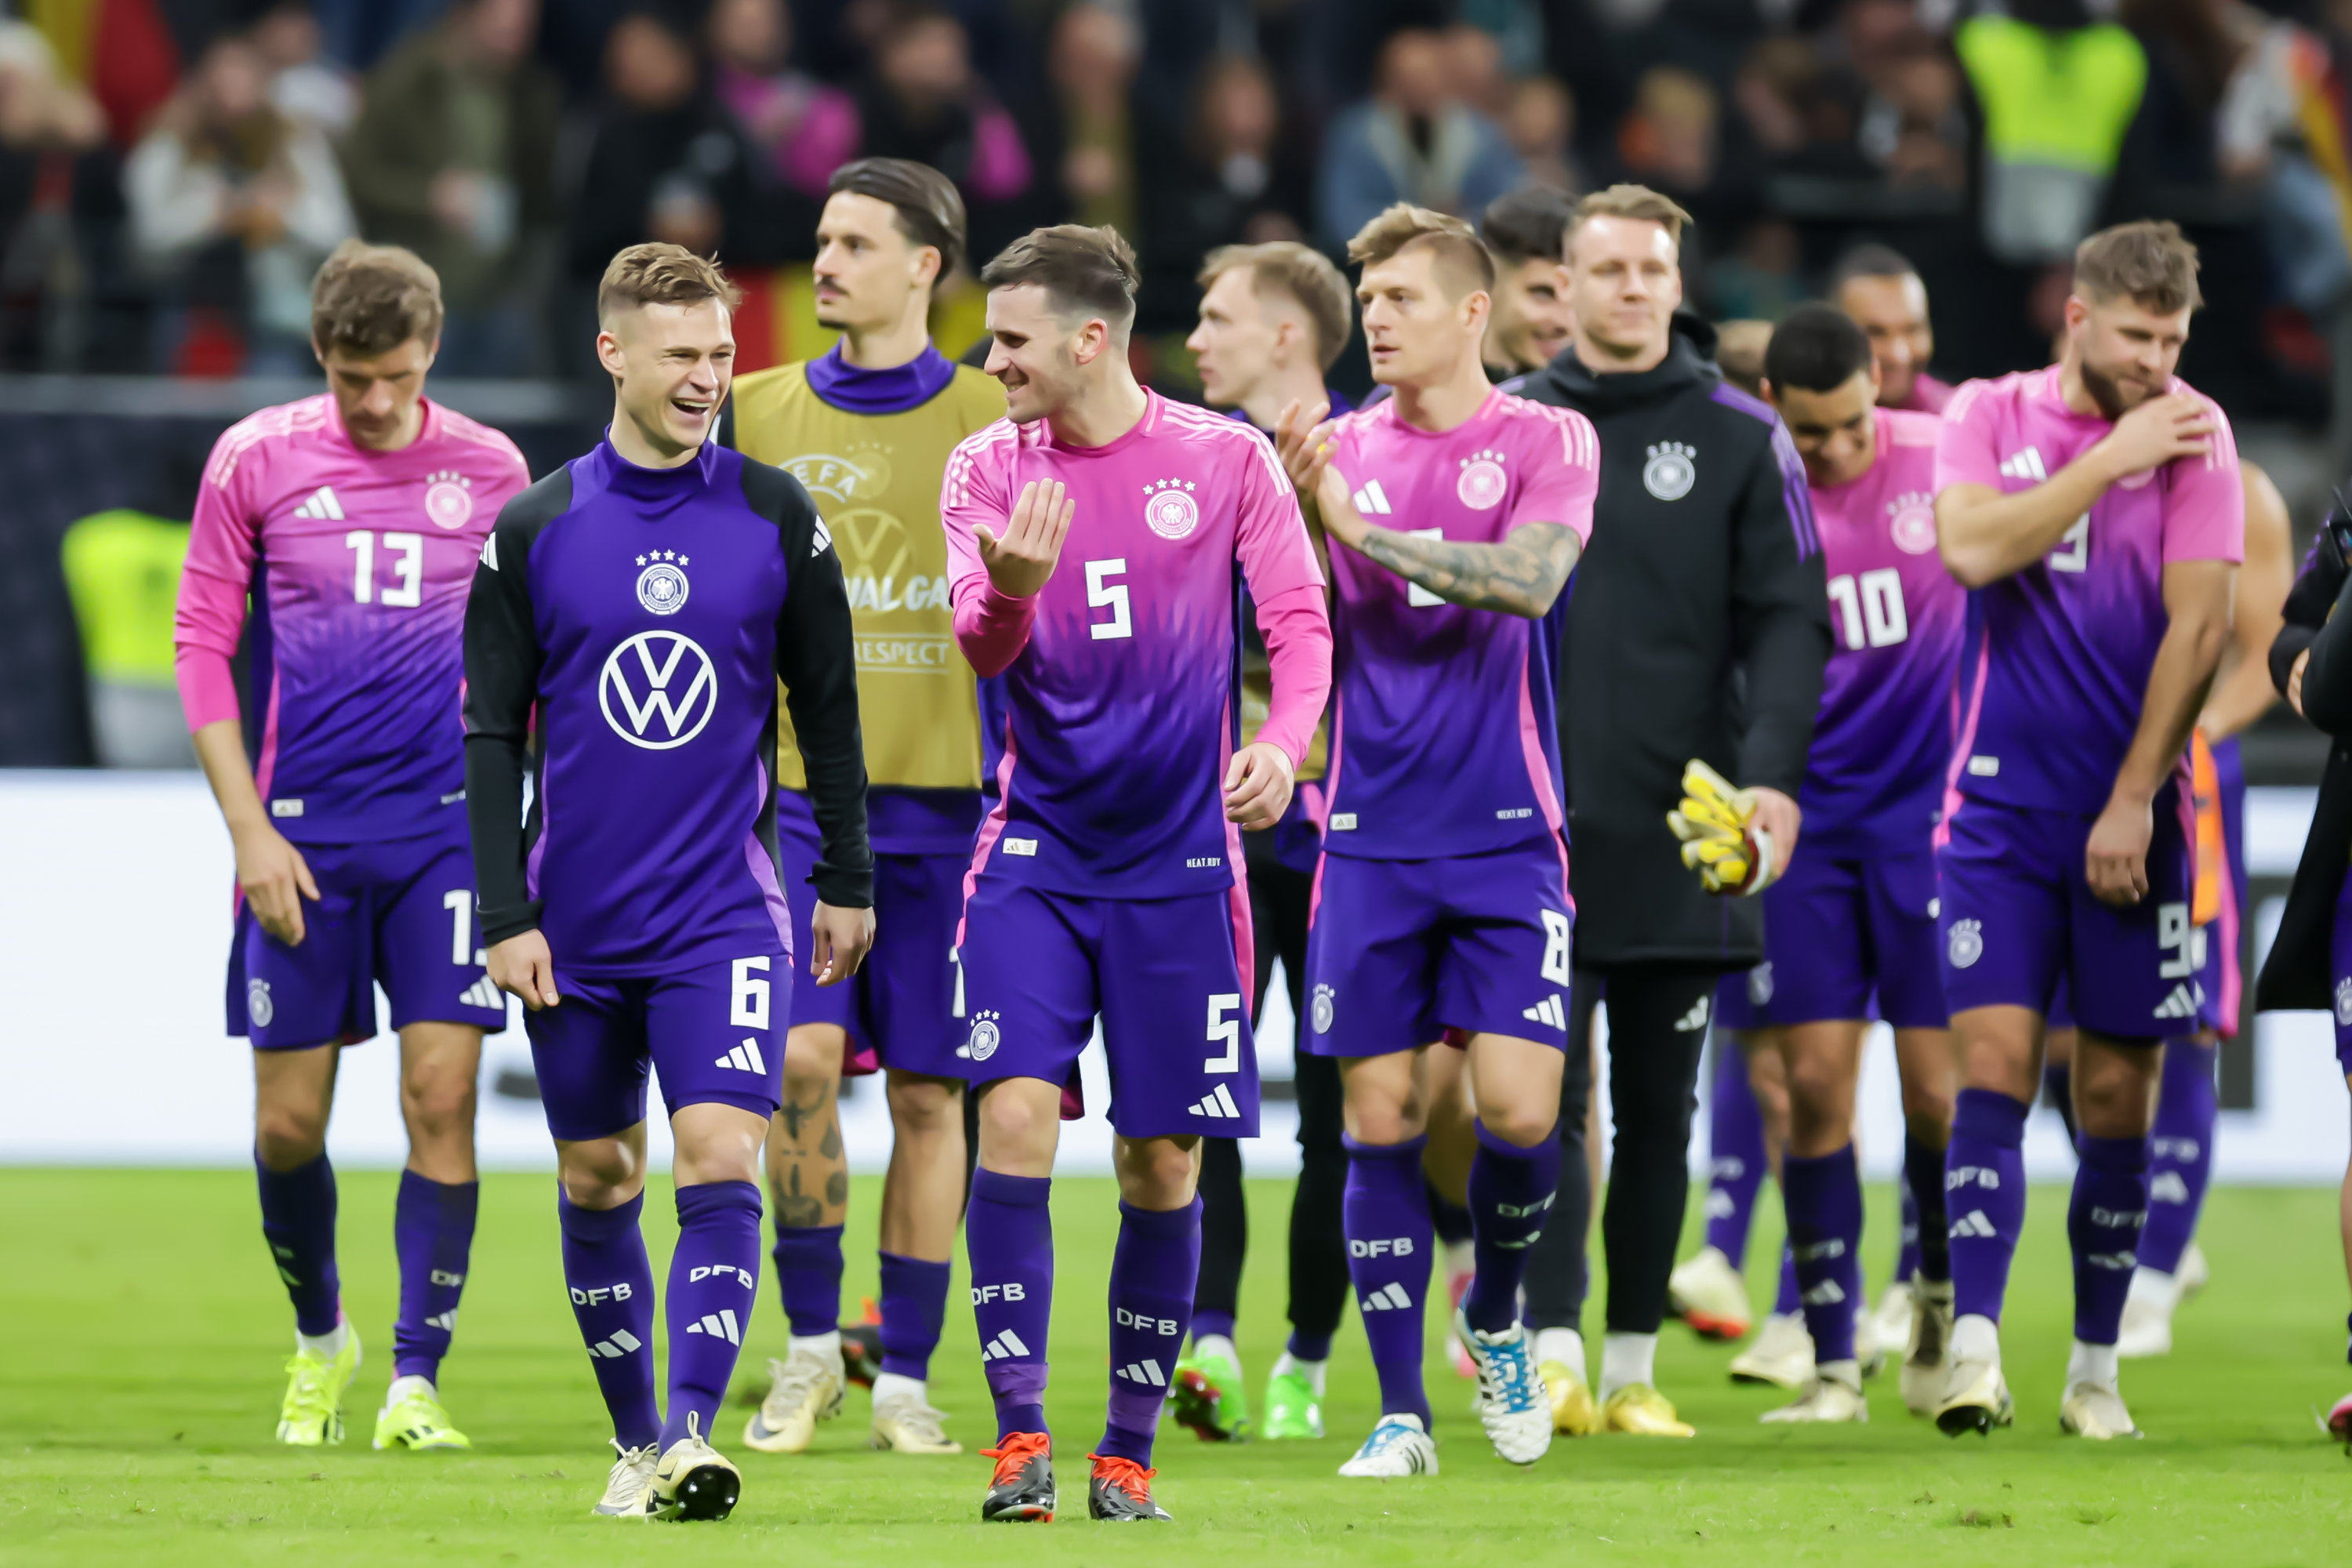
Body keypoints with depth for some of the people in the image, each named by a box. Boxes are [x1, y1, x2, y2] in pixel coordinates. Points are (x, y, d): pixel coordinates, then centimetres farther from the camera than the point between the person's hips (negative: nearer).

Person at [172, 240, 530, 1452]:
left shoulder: (489, 471, 4)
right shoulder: (255, 462, 1)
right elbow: (202, 645, 3)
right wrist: (250, 831, -4)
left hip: (448, 835, 0)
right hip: (302, 839, 0)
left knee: (441, 1098, -9)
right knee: (289, 1122, 3)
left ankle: (415, 1381, -2)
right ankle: (320, 1341, 28)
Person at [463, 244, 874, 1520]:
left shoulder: (776, 517, 1)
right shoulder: (533, 529, 0)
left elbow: (827, 707, 9)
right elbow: (493, 733, 2)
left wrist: (848, 880, 9)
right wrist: (504, 914, -4)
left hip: (726, 910, -1)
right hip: (578, 923, 1)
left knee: (719, 1165, -16)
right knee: (596, 1183, 8)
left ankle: (691, 1436, -20)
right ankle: (635, 1442, 21)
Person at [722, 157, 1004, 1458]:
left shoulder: (991, 421, 3)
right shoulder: (761, 414, 8)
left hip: (943, 795, -1)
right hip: (795, 795, 1)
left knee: (926, 1091, 2)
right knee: (803, 1058, -13)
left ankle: (906, 1377, 10)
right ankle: (809, 1342, 4)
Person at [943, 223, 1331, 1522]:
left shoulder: (1226, 461, -1)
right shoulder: (986, 468, 2)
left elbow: (1300, 618, 1)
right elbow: (980, 646, -7)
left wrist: (1282, 744, -17)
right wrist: (1009, 592, -31)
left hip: (1177, 863, 0)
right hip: (1036, 852, 0)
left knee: (1160, 1160, 3)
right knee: (1014, 1116, -15)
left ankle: (1129, 1451, 16)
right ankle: (1020, 1436, -11)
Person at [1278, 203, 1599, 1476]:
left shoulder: (1546, 442, 0)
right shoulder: (1342, 450, 7)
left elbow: (1529, 579, -17)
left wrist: (1363, 528, -21)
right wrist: (1297, 510, -15)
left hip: (1505, 837, -2)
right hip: (1372, 836, 2)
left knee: (1518, 1108, -11)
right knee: (1380, 1120, -1)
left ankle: (1494, 1320, 19)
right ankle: (1400, 1410, 7)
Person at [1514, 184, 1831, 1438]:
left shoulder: (1740, 436, 3)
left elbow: (1789, 618, -1)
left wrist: (1774, 771, -16)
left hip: (1680, 832, 0)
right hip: (1536, 829, 0)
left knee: (1657, 1109, 7)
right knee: (1546, 1098, -7)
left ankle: (1634, 1369, 14)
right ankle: (1553, 1356, -9)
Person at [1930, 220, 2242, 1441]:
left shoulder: (2192, 435, -1)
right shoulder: (1989, 416, 4)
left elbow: (2197, 626, -5)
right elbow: (1971, 549, -14)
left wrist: (2133, 801, -9)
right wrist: (2115, 457, -14)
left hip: (2128, 818, 0)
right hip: (1999, 801, 0)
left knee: (2117, 1091, 3)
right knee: (1994, 1062, -11)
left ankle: (2094, 1369, 13)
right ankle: (1974, 1352, -16)